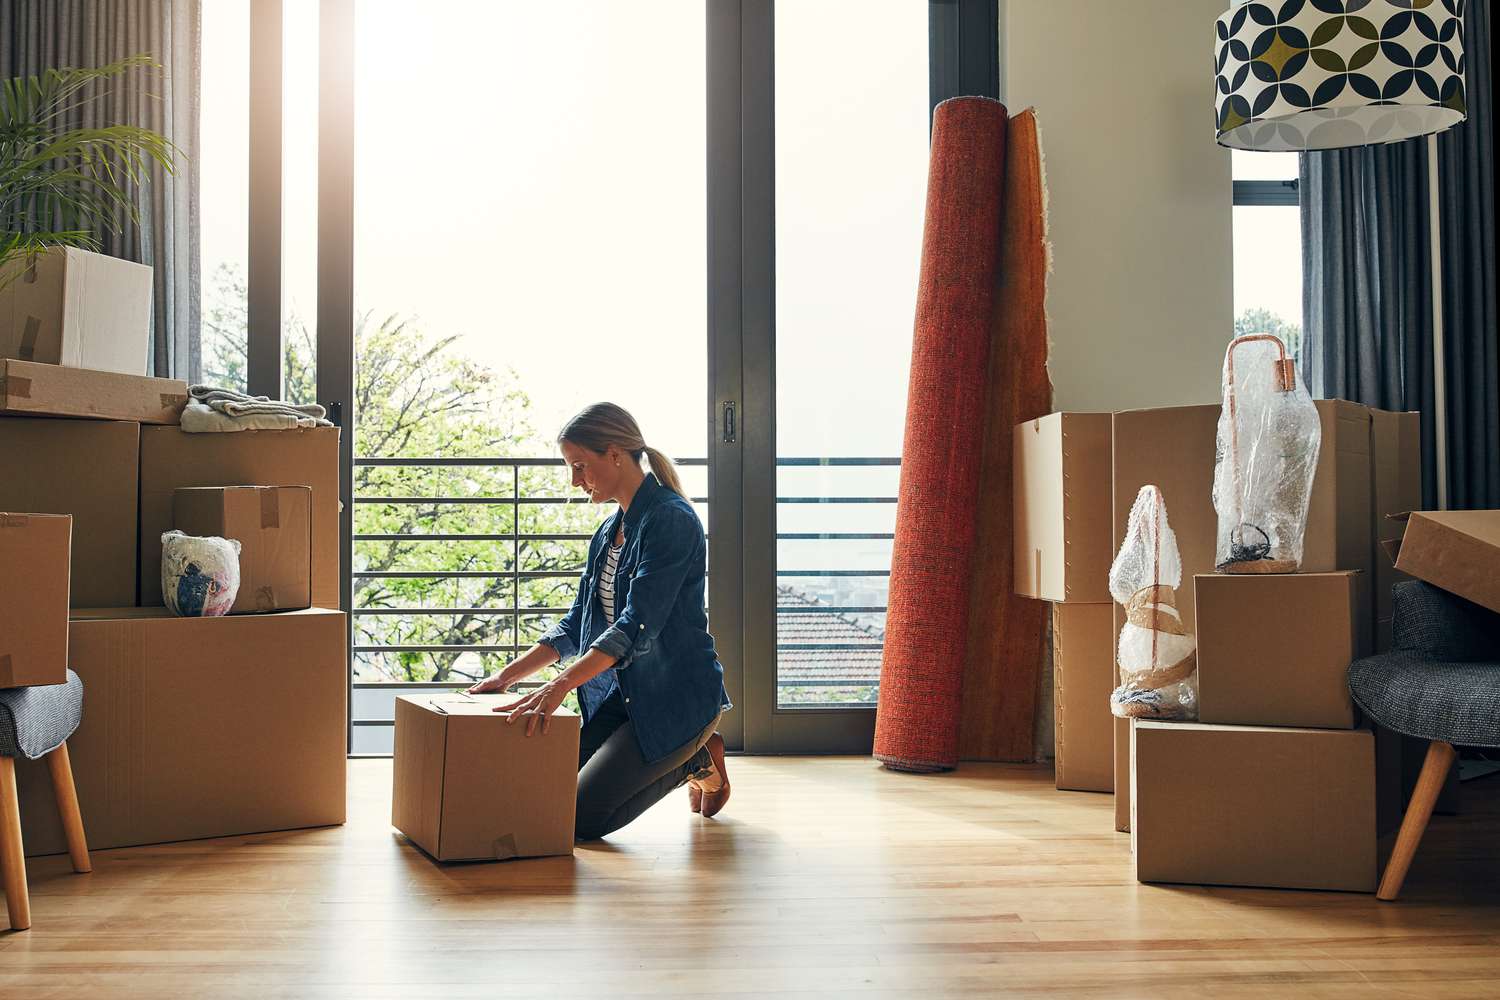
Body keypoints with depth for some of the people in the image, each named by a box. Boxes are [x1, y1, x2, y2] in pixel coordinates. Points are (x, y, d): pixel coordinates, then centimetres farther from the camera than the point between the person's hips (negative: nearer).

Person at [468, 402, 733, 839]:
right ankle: (689, 754, 17)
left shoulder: (670, 520, -18)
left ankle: (697, 762, 9)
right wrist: (507, 676, 5)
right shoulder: (610, 531, 11)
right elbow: (576, 623, 15)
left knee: (582, 818, -14)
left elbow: (638, 624, -28)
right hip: (622, 696, 9)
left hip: (679, 697, -9)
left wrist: (560, 685, -37)